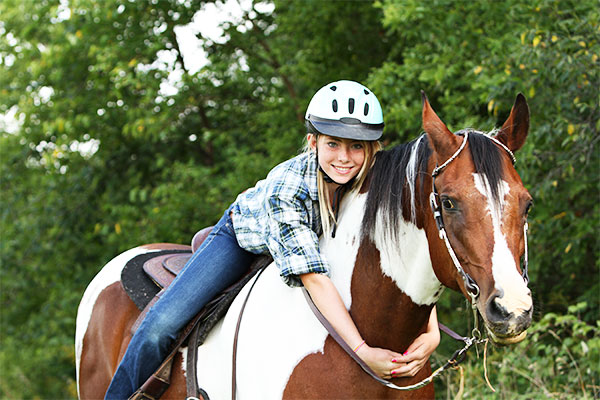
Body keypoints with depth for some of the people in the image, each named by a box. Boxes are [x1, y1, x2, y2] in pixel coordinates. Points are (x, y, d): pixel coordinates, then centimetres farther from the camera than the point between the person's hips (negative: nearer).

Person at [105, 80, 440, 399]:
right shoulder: (286, 186, -41)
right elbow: (313, 278, -46)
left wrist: (431, 333, -49)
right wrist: (362, 351, -56)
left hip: (326, 246, 5)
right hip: (246, 237, -4)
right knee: (161, 326, -16)